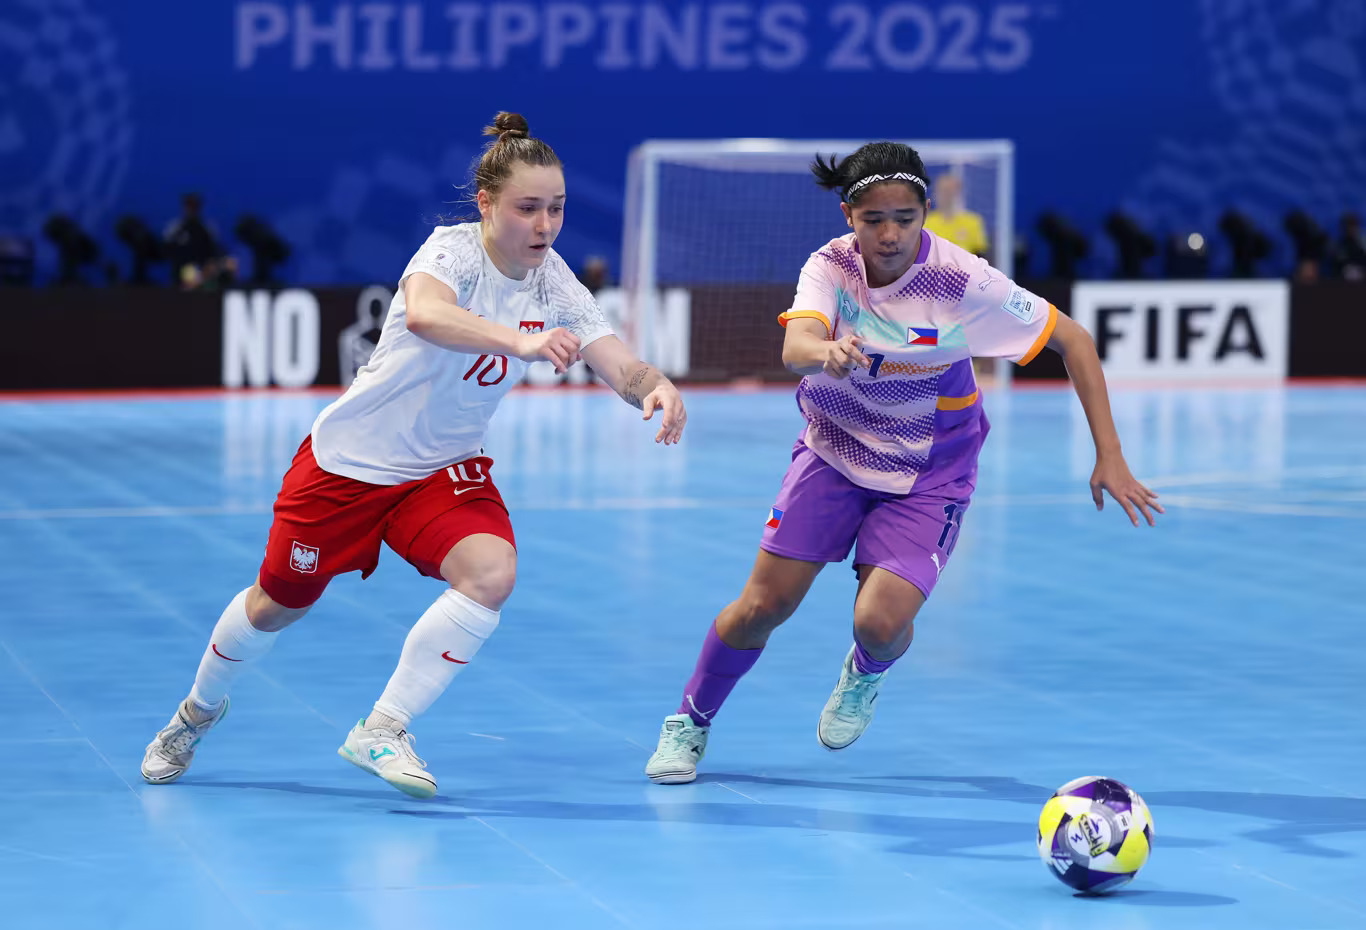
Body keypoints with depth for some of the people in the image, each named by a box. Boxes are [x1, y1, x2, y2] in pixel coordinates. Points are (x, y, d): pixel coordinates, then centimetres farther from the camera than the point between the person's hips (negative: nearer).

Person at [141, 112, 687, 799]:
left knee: (491, 574, -24)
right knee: (277, 604, 10)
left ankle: (381, 732, -11)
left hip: (444, 470, 4)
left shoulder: (553, 284, -9)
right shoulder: (454, 249, -24)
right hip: (350, 457, -4)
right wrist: (520, 342, -63)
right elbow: (424, 313, -48)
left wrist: (657, 387, -41)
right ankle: (199, 710, 42)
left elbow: (622, 366, -17)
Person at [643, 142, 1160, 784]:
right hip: (833, 452, 2)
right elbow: (795, 345, -37)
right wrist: (825, 353, -63)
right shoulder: (830, 266, -18)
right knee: (762, 606, -3)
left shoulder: (962, 281, -24)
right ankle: (691, 721, 24)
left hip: (928, 476, -2)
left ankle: (867, 672, 21)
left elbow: (1073, 341, -16)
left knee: (880, 622, -18)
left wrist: (1109, 456, -20)